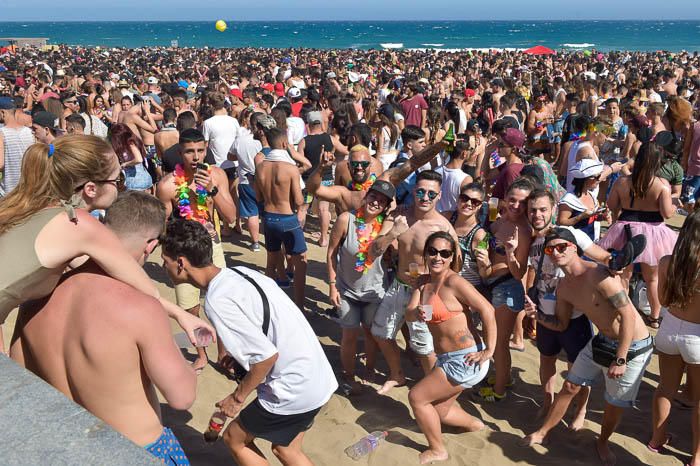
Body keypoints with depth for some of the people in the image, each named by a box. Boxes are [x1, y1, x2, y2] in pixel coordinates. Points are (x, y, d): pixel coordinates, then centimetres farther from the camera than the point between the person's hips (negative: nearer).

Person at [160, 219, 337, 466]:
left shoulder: (217, 300, -22)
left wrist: (237, 397, -7)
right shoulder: (239, 272, 4)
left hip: (295, 389, -8)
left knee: (234, 438, 15)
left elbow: (266, 356, -23)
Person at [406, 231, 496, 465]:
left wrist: (488, 351, -21)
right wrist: (417, 313, -27)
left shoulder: (454, 282, -19)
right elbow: (408, 314, -4)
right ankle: (475, 424, 49)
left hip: (465, 361, -8)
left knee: (416, 397, -2)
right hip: (447, 359, 8)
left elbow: (487, 310, -24)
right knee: (439, 409, 22)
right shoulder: (424, 283, 5)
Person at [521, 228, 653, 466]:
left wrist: (619, 360, -25)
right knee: (569, 387, 12)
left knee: (615, 404, 8)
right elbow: (561, 324, 9)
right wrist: (537, 315, -11)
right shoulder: (563, 286, -2)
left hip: (632, 346, -7)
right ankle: (542, 432, 31)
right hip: (601, 341, 7)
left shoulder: (597, 274, -28)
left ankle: (602, 442, 37)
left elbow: (628, 315, -27)